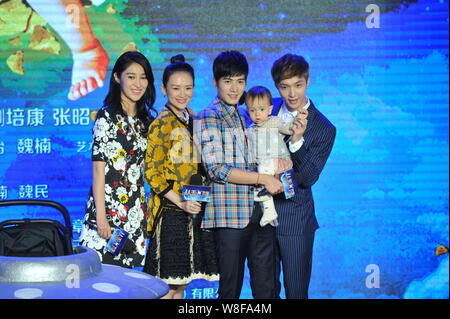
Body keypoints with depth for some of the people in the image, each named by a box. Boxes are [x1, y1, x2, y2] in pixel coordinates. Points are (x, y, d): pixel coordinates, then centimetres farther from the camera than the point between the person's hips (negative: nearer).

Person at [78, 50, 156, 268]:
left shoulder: (146, 119, 13)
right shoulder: (107, 117, -7)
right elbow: (98, 169, -10)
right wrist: (101, 216, -16)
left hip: (135, 210, 6)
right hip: (110, 206, -6)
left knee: (126, 267, 8)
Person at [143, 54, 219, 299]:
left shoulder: (191, 119, 13)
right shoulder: (162, 124, -10)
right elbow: (152, 173, -14)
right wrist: (180, 202, -20)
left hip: (194, 212, 7)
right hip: (171, 212, -7)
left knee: (180, 283, 11)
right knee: (167, 287, -4)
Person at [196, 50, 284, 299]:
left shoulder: (244, 116, 18)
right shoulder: (209, 117, -4)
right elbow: (217, 169, -13)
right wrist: (263, 179, -13)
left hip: (260, 211, 7)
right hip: (230, 214, -6)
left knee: (266, 287, 7)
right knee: (230, 287, 2)